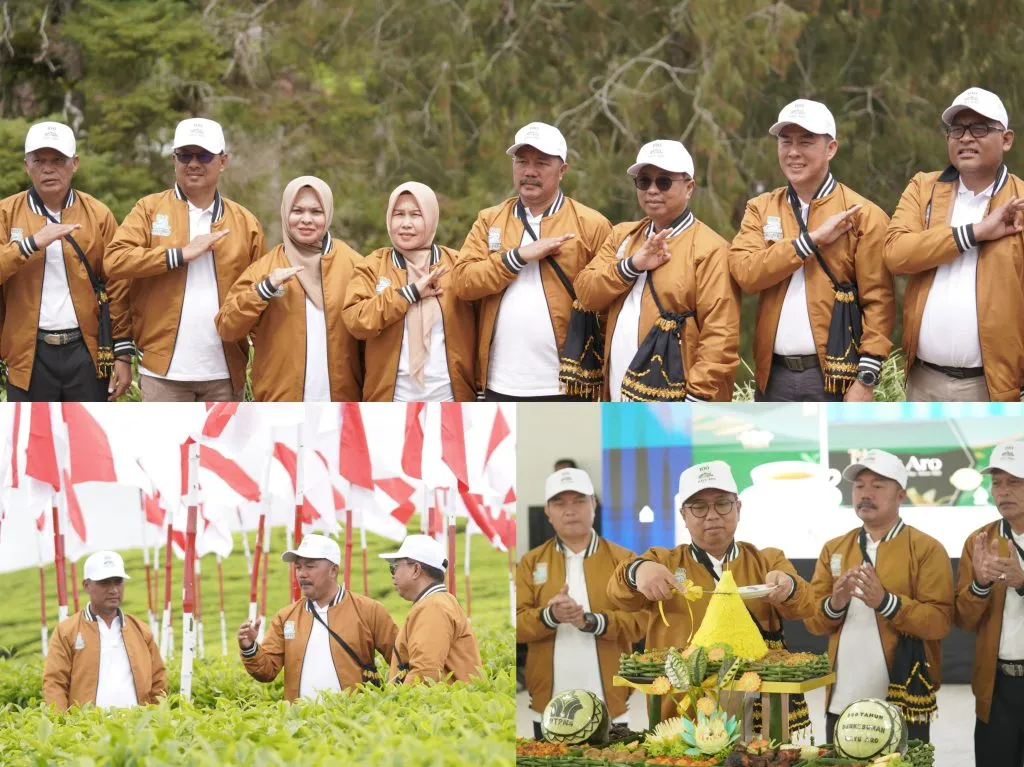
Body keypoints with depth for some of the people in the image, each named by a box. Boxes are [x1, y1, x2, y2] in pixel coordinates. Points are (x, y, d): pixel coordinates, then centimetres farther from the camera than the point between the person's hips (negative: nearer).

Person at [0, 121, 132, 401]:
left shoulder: (98, 215, 4)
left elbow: (117, 287, 3)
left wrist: (123, 354, -2)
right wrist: (31, 243, -21)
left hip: (87, 352, 0)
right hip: (29, 356, 0)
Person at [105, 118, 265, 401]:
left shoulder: (245, 222, 9)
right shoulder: (150, 209, 3)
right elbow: (114, 260, -11)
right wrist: (180, 254, -15)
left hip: (224, 373, 2)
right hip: (164, 370, -2)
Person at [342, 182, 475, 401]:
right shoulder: (372, 266, 5)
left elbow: (480, 328, 3)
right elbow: (356, 320, -11)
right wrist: (410, 292, -15)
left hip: (448, 401, 1)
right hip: (392, 402, 0)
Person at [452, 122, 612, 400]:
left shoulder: (591, 225, 0)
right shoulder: (489, 221, 11)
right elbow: (462, 281, -1)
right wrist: (520, 256, -11)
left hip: (564, 388, -3)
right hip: (500, 386, 3)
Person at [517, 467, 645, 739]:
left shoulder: (622, 560, 4)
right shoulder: (531, 562, 9)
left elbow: (638, 620, -6)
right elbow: (517, 623, -1)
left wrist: (591, 621, -21)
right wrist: (550, 616, -21)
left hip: (609, 705, -1)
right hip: (549, 706, 1)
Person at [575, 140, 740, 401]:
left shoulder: (709, 249, -7)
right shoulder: (622, 236, 17)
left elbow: (720, 336, -13)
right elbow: (586, 292, 5)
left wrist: (698, 400, -18)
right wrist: (631, 266, -11)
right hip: (622, 411, 7)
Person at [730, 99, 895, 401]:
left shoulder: (862, 214, -2)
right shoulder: (760, 209, 9)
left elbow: (878, 301, -6)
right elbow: (745, 271, -9)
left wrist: (866, 378, -13)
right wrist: (812, 239, -15)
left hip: (835, 376, -4)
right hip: (774, 375, 4)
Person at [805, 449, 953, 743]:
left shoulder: (927, 550, -2)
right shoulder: (833, 550, 12)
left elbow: (940, 621, -11)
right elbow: (812, 620, 9)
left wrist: (885, 601, -23)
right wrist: (834, 605, -13)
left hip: (903, 704, -4)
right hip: (841, 702, 4)